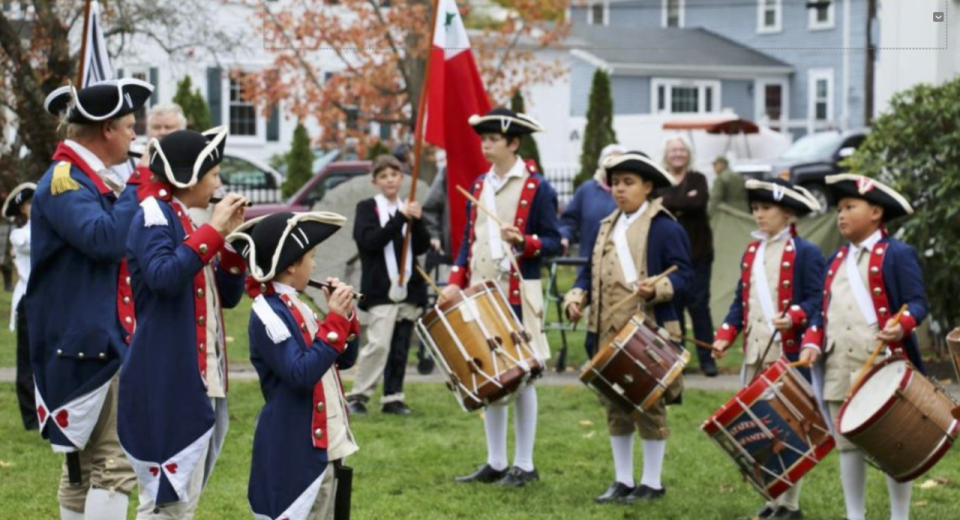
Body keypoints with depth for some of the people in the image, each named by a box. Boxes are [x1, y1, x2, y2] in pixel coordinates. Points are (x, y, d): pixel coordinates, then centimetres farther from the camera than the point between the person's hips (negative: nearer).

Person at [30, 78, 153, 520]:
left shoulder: (97, 180, 16)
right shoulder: (63, 182, -14)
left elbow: (132, 239, 25)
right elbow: (105, 237, -28)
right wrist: (139, 184, -17)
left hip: (106, 341, 10)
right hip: (86, 345, -10)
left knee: (82, 461, 14)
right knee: (116, 461, -13)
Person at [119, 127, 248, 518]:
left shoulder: (189, 222, 16)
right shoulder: (154, 215, -8)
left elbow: (228, 295, 18)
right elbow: (163, 276, -27)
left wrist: (230, 238, 6)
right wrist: (212, 231, -20)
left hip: (200, 378, 9)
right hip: (167, 379, -9)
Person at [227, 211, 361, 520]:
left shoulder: (297, 307, 12)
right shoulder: (267, 314, -16)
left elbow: (344, 359, 18)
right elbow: (302, 374, -25)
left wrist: (346, 316, 2)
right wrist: (335, 321, -20)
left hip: (324, 447, 10)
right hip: (293, 453, -10)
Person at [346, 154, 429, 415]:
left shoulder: (409, 208, 15)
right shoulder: (367, 208, 3)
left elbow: (422, 247, 7)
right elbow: (369, 241, -13)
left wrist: (417, 221, -10)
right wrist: (399, 218, -18)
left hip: (409, 288, 5)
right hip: (381, 289, -5)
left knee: (400, 348, 5)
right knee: (379, 343, -14)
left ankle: (393, 398, 11)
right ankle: (358, 395, -5)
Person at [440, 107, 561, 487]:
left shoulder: (537, 188, -6)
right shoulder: (480, 185, 12)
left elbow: (553, 242, -6)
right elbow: (469, 239, 15)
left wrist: (523, 242, -24)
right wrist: (456, 281, 5)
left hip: (518, 294, -6)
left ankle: (524, 465, 7)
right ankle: (496, 462, 16)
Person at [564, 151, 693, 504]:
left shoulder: (665, 228, -6)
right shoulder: (607, 227, 16)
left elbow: (683, 274, -10)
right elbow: (591, 272, 19)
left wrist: (656, 289, -28)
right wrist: (577, 296, 1)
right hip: (610, 333, 7)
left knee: (649, 405, -1)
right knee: (615, 405, 12)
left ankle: (652, 483, 9)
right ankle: (622, 481, 21)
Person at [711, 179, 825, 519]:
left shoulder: (806, 253, -5)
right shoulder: (752, 252, 17)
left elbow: (816, 301, -10)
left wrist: (794, 317, -28)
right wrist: (726, 334, 4)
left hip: (789, 355, -7)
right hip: (755, 354, 7)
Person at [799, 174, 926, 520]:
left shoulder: (897, 255, -2)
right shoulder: (836, 260, 18)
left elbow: (917, 303, -8)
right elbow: (824, 311, 17)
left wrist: (901, 324, -29)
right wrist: (812, 343, 0)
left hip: (885, 366, -6)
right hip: (840, 369, 6)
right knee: (847, 444, 8)